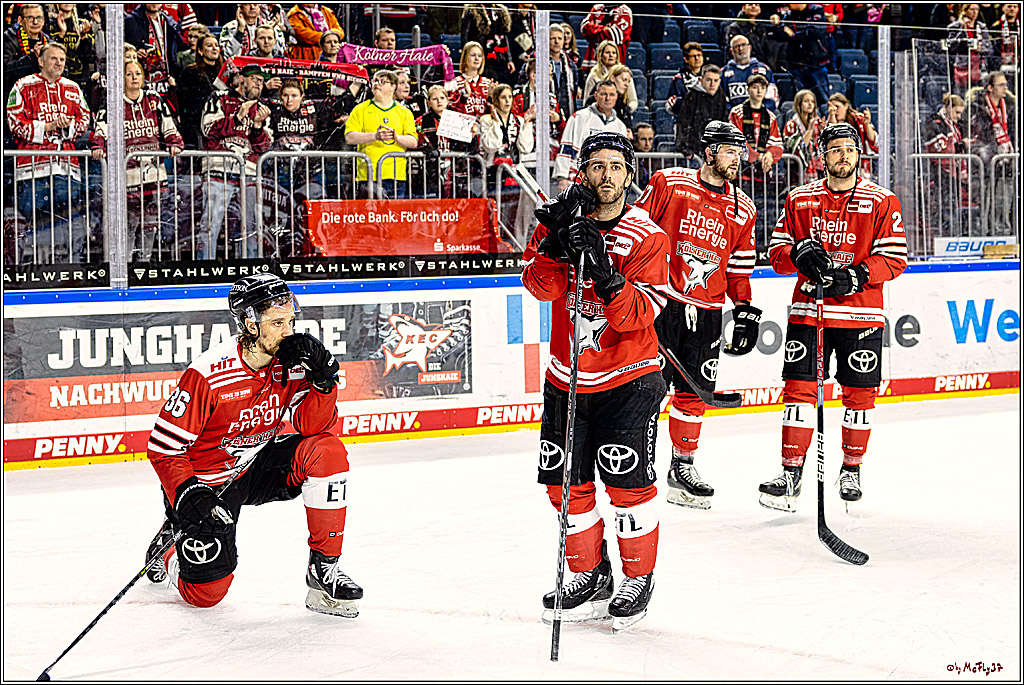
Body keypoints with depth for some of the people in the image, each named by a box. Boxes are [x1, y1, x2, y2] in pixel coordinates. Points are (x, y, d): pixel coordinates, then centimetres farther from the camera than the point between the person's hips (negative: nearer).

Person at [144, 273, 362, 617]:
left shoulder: (291, 360, -11)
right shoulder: (208, 374, -25)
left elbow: (311, 425, -14)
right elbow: (163, 446, -19)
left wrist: (323, 379, -28)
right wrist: (185, 495, -31)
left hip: (260, 465, 4)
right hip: (209, 479, -4)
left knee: (328, 452, -22)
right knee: (206, 592, -6)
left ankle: (324, 567, -10)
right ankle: (171, 546, 30)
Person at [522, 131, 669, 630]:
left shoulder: (648, 238, -8)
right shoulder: (558, 221, 2)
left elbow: (639, 314, -19)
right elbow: (539, 285, -13)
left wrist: (607, 276, -33)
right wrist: (559, 242, -27)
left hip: (628, 378, -4)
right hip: (567, 377, 4)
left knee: (628, 482, -8)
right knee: (566, 482, 5)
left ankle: (638, 578, 10)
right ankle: (590, 575, 23)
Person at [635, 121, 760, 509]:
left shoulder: (742, 210, 11)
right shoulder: (669, 183, -2)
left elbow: (739, 270, 16)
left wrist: (746, 313, 8)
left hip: (706, 310, 4)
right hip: (659, 299, -4)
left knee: (695, 391, 7)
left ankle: (682, 468, 21)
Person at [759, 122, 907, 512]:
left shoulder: (882, 202, 0)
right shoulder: (800, 199, 6)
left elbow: (894, 258, -4)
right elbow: (777, 252, 8)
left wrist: (857, 275, -18)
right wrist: (799, 252, -14)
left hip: (861, 314, -1)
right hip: (807, 309, 1)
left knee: (859, 393, 4)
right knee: (799, 389, -5)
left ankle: (852, 470, 22)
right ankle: (791, 475, 0)